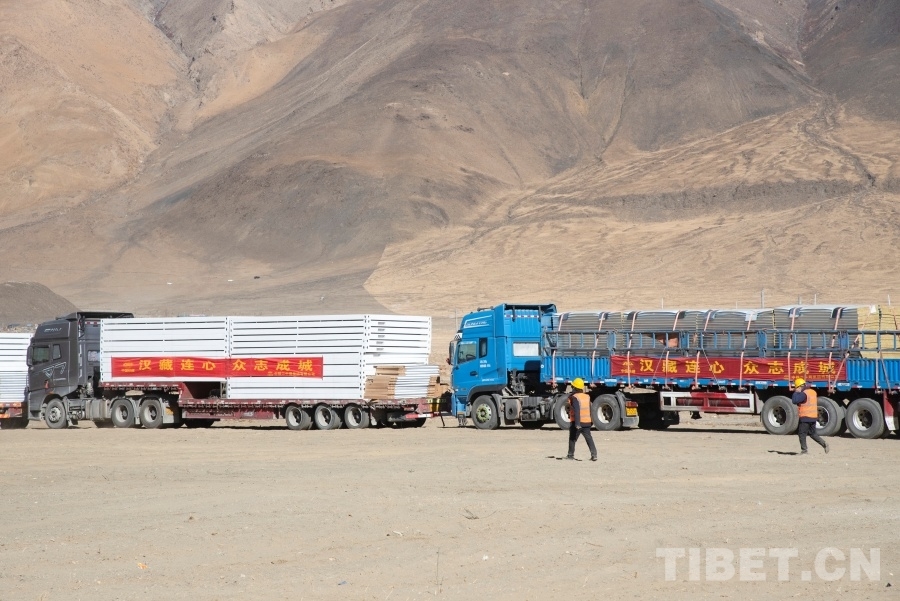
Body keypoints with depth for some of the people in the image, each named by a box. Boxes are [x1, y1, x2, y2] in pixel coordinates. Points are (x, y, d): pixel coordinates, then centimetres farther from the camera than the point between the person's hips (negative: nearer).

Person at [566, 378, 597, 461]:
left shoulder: (574, 397, -13)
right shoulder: (587, 397, 9)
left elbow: (577, 411, -23)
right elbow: (590, 410, 16)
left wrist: (577, 423, -26)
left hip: (577, 422, -5)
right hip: (587, 422, 5)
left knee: (572, 439, 11)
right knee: (589, 438, 3)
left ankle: (571, 454, 20)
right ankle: (594, 454, -9)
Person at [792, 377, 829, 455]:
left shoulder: (804, 394, -17)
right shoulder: (813, 392, 13)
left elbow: (794, 401, -23)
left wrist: (796, 392, -12)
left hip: (805, 418, -9)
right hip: (814, 417, 9)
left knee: (802, 433, 0)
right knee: (812, 433, 19)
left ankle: (804, 450, -2)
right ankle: (824, 444, 7)